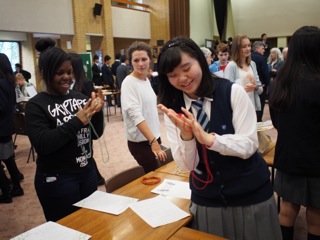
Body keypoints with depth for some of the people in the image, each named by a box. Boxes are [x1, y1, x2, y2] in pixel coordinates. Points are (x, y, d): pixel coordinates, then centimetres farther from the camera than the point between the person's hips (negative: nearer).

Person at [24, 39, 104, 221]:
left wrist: (97, 112, -14)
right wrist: (77, 121, -26)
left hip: (88, 172, 5)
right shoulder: (36, 105, -9)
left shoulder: (79, 97, 2)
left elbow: (96, 134, 4)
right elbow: (42, 144, -21)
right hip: (57, 181, -4)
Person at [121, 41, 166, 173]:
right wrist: (153, 141, -31)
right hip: (140, 141, -7)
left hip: (153, 136, 7)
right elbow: (136, 115, -25)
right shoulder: (129, 83, -16)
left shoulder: (146, 80, 7)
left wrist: (156, 138, 15)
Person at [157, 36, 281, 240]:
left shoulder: (233, 92, -12)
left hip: (251, 195, -1)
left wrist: (209, 138, -30)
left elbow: (249, 145, -15)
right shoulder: (174, 110, -5)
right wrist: (186, 135, -27)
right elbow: (187, 164, -9)